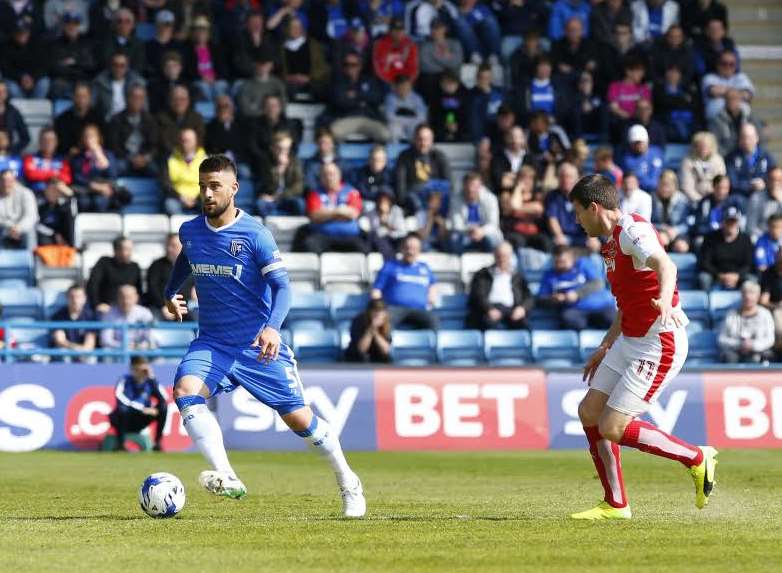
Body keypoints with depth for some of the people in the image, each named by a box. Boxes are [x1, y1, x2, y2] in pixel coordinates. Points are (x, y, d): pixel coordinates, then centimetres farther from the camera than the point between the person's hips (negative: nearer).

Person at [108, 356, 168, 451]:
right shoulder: (125, 380, -10)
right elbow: (119, 396, -32)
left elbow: (163, 398, -19)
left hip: (140, 422, 3)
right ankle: (120, 444, -24)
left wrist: (152, 378, -20)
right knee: (122, 408, -36)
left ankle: (157, 444, -12)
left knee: (163, 407, -17)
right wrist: (141, 408, -36)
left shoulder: (150, 382, -2)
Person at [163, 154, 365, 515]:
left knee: (298, 418, -2)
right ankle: (227, 478, -36)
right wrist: (170, 294, 26)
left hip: (258, 345, -4)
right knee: (185, 390, -27)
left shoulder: (254, 234, -12)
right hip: (211, 343, 4)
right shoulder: (189, 232, 3)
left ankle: (347, 482, 23)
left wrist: (272, 327, -30)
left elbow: (282, 285, -15)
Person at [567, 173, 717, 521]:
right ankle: (615, 504, 15)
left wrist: (665, 300, -57)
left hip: (658, 345, -10)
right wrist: (606, 347, 30)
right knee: (589, 412, 7)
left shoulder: (633, 232, -16)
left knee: (612, 428, -12)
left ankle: (698, 459, 3)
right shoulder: (611, 243, 16)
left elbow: (665, 264, -38)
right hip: (629, 342, 10)